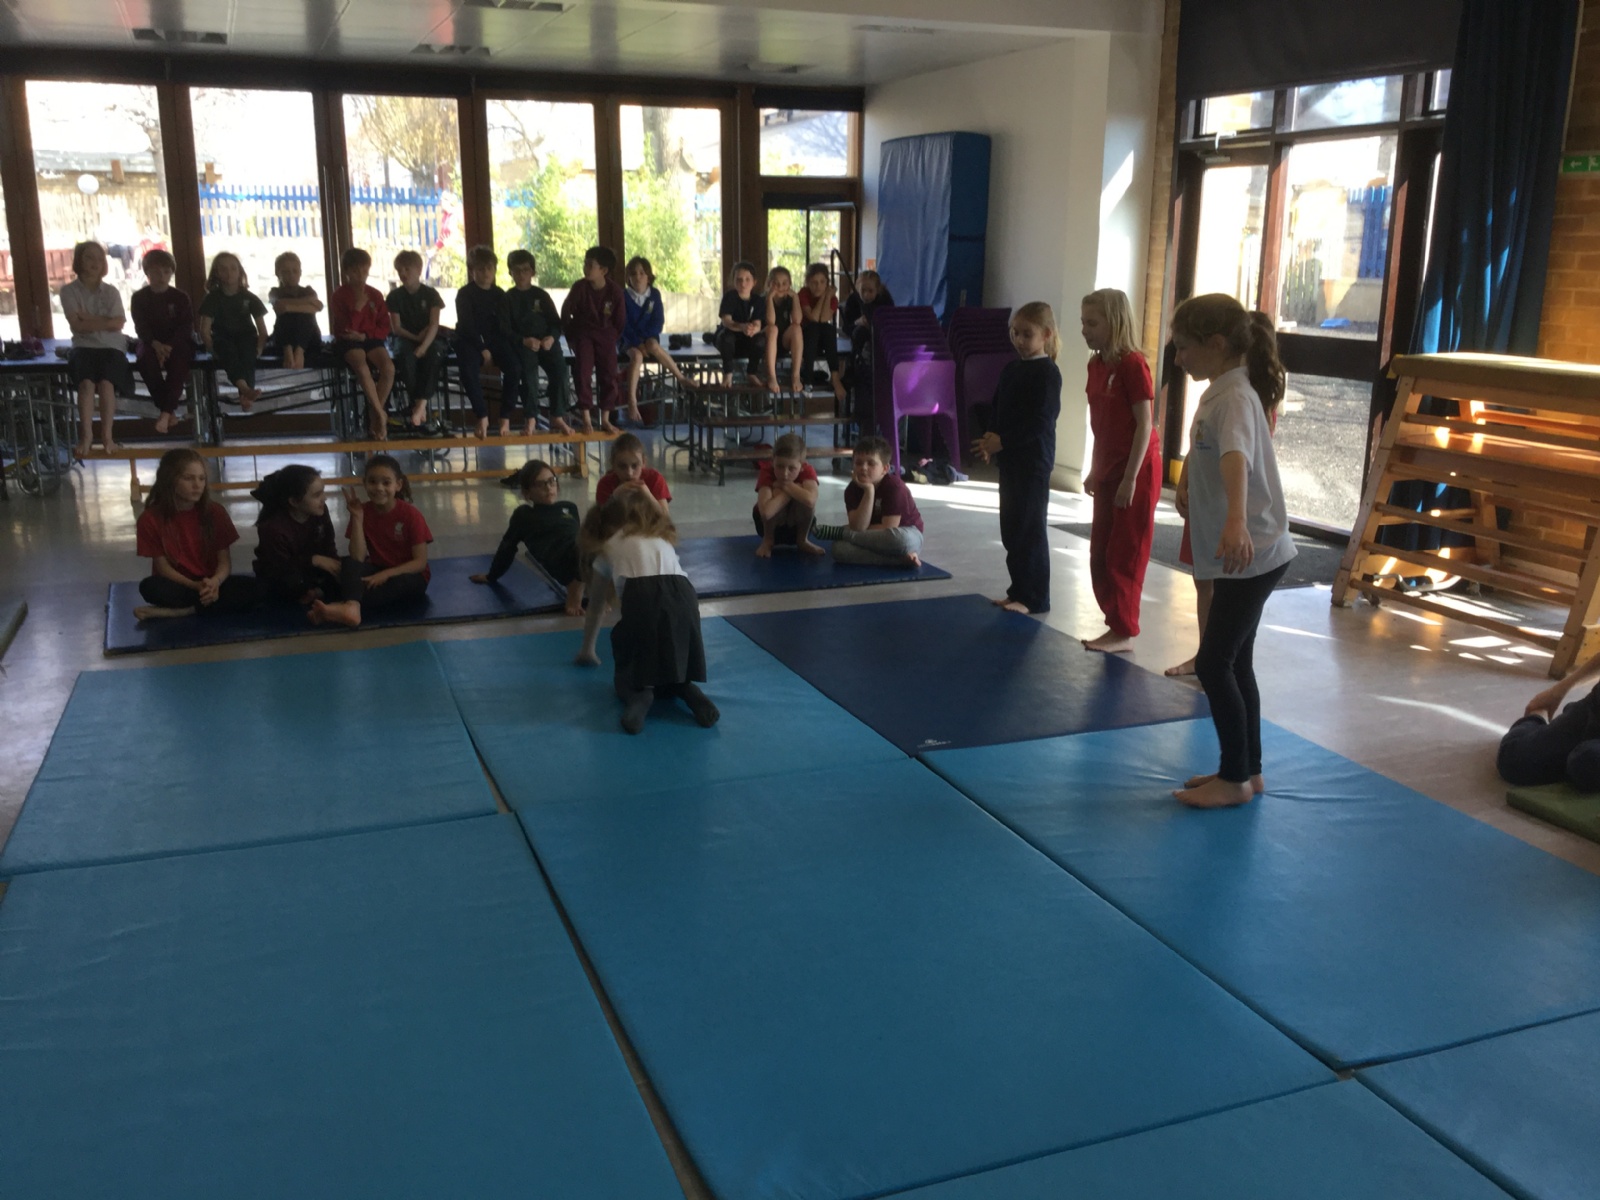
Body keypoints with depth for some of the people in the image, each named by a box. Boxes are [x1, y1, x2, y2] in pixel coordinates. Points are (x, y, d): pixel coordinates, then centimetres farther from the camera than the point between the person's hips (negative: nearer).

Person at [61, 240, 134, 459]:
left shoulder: (111, 292, 12)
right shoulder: (69, 291, 7)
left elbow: (118, 324, -2)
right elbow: (77, 325, -5)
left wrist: (89, 319, -4)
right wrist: (104, 322, -7)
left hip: (112, 347, 1)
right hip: (84, 347, 0)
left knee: (105, 382, -30)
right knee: (86, 383, -31)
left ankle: (107, 436, -30)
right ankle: (86, 435, -35)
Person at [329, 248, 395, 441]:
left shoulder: (375, 295, 8)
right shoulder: (339, 296, -1)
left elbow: (386, 327, 7)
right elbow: (345, 330, -9)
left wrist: (365, 335, -8)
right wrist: (358, 308, -20)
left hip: (372, 339, 3)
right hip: (348, 342, -3)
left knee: (389, 367, -28)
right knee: (362, 367, -36)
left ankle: (374, 417, -18)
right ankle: (381, 414, -27)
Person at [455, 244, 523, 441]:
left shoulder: (499, 294, 12)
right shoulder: (465, 294, 1)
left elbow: (505, 324, 7)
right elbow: (467, 326, -7)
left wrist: (491, 349, -9)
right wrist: (482, 350, -17)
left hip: (495, 340, 3)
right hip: (470, 341, -3)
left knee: (514, 367, -26)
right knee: (468, 369, -34)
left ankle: (505, 417, -21)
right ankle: (482, 416, -28)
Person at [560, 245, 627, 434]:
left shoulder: (615, 290, -14)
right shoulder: (579, 287, -16)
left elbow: (620, 319, -1)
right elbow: (565, 312, -4)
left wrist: (613, 337, 2)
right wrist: (570, 337, 0)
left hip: (606, 335, 1)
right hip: (583, 333, -1)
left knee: (609, 375, 0)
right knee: (583, 373, -12)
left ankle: (605, 418, 10)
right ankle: (586, 419, -9)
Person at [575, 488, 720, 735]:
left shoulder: (608, 546, 31)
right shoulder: (664, 539, 37)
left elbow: (597, 605, 41)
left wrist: (587, 651, 54)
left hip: (641, 600, -2)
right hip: (684, 599, 2)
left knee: (626, 674, 19)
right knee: (673, 666, 26)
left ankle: (638, 695, -14)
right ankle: (687, 689, -6)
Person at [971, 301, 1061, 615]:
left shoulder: (1047, 372, -12)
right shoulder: (1010, 370, 13)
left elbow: (1040, 422, -18)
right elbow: (997, 410, 15)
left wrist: (1001, 441, -21)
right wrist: (990, 438, -3)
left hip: (1034, 461, -8)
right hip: (1010, 459, 8)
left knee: (1030, 529, -3)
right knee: (1010, 529, 12)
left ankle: (1035, 598, 4)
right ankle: (1019, 590, 23)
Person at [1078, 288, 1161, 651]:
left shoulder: (1132, 364, -16)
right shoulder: (1096, 364, 8)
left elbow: (1145, 425, -17)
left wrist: (1130, 478, -19)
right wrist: (1094, 471, 15)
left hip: (1136, 470, -8)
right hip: (1108, 469, 8)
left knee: (1125, 555, -2)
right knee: (1100, 554, 11)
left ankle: (1124, 632, 7)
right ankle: (1117, 623, 21)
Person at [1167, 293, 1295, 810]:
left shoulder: (1235, 397, -21)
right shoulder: (1218, 393, 10)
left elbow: (1235, 458, -42)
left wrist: (1236, 521, -58)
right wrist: (1184, 482, 48)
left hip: (1250, 553, -10)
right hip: (1240, 554, 10)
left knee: (1214, 663, -4)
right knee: (1234, 662, 15)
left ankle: (1236, 779, 9)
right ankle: (1247, 771, 25)